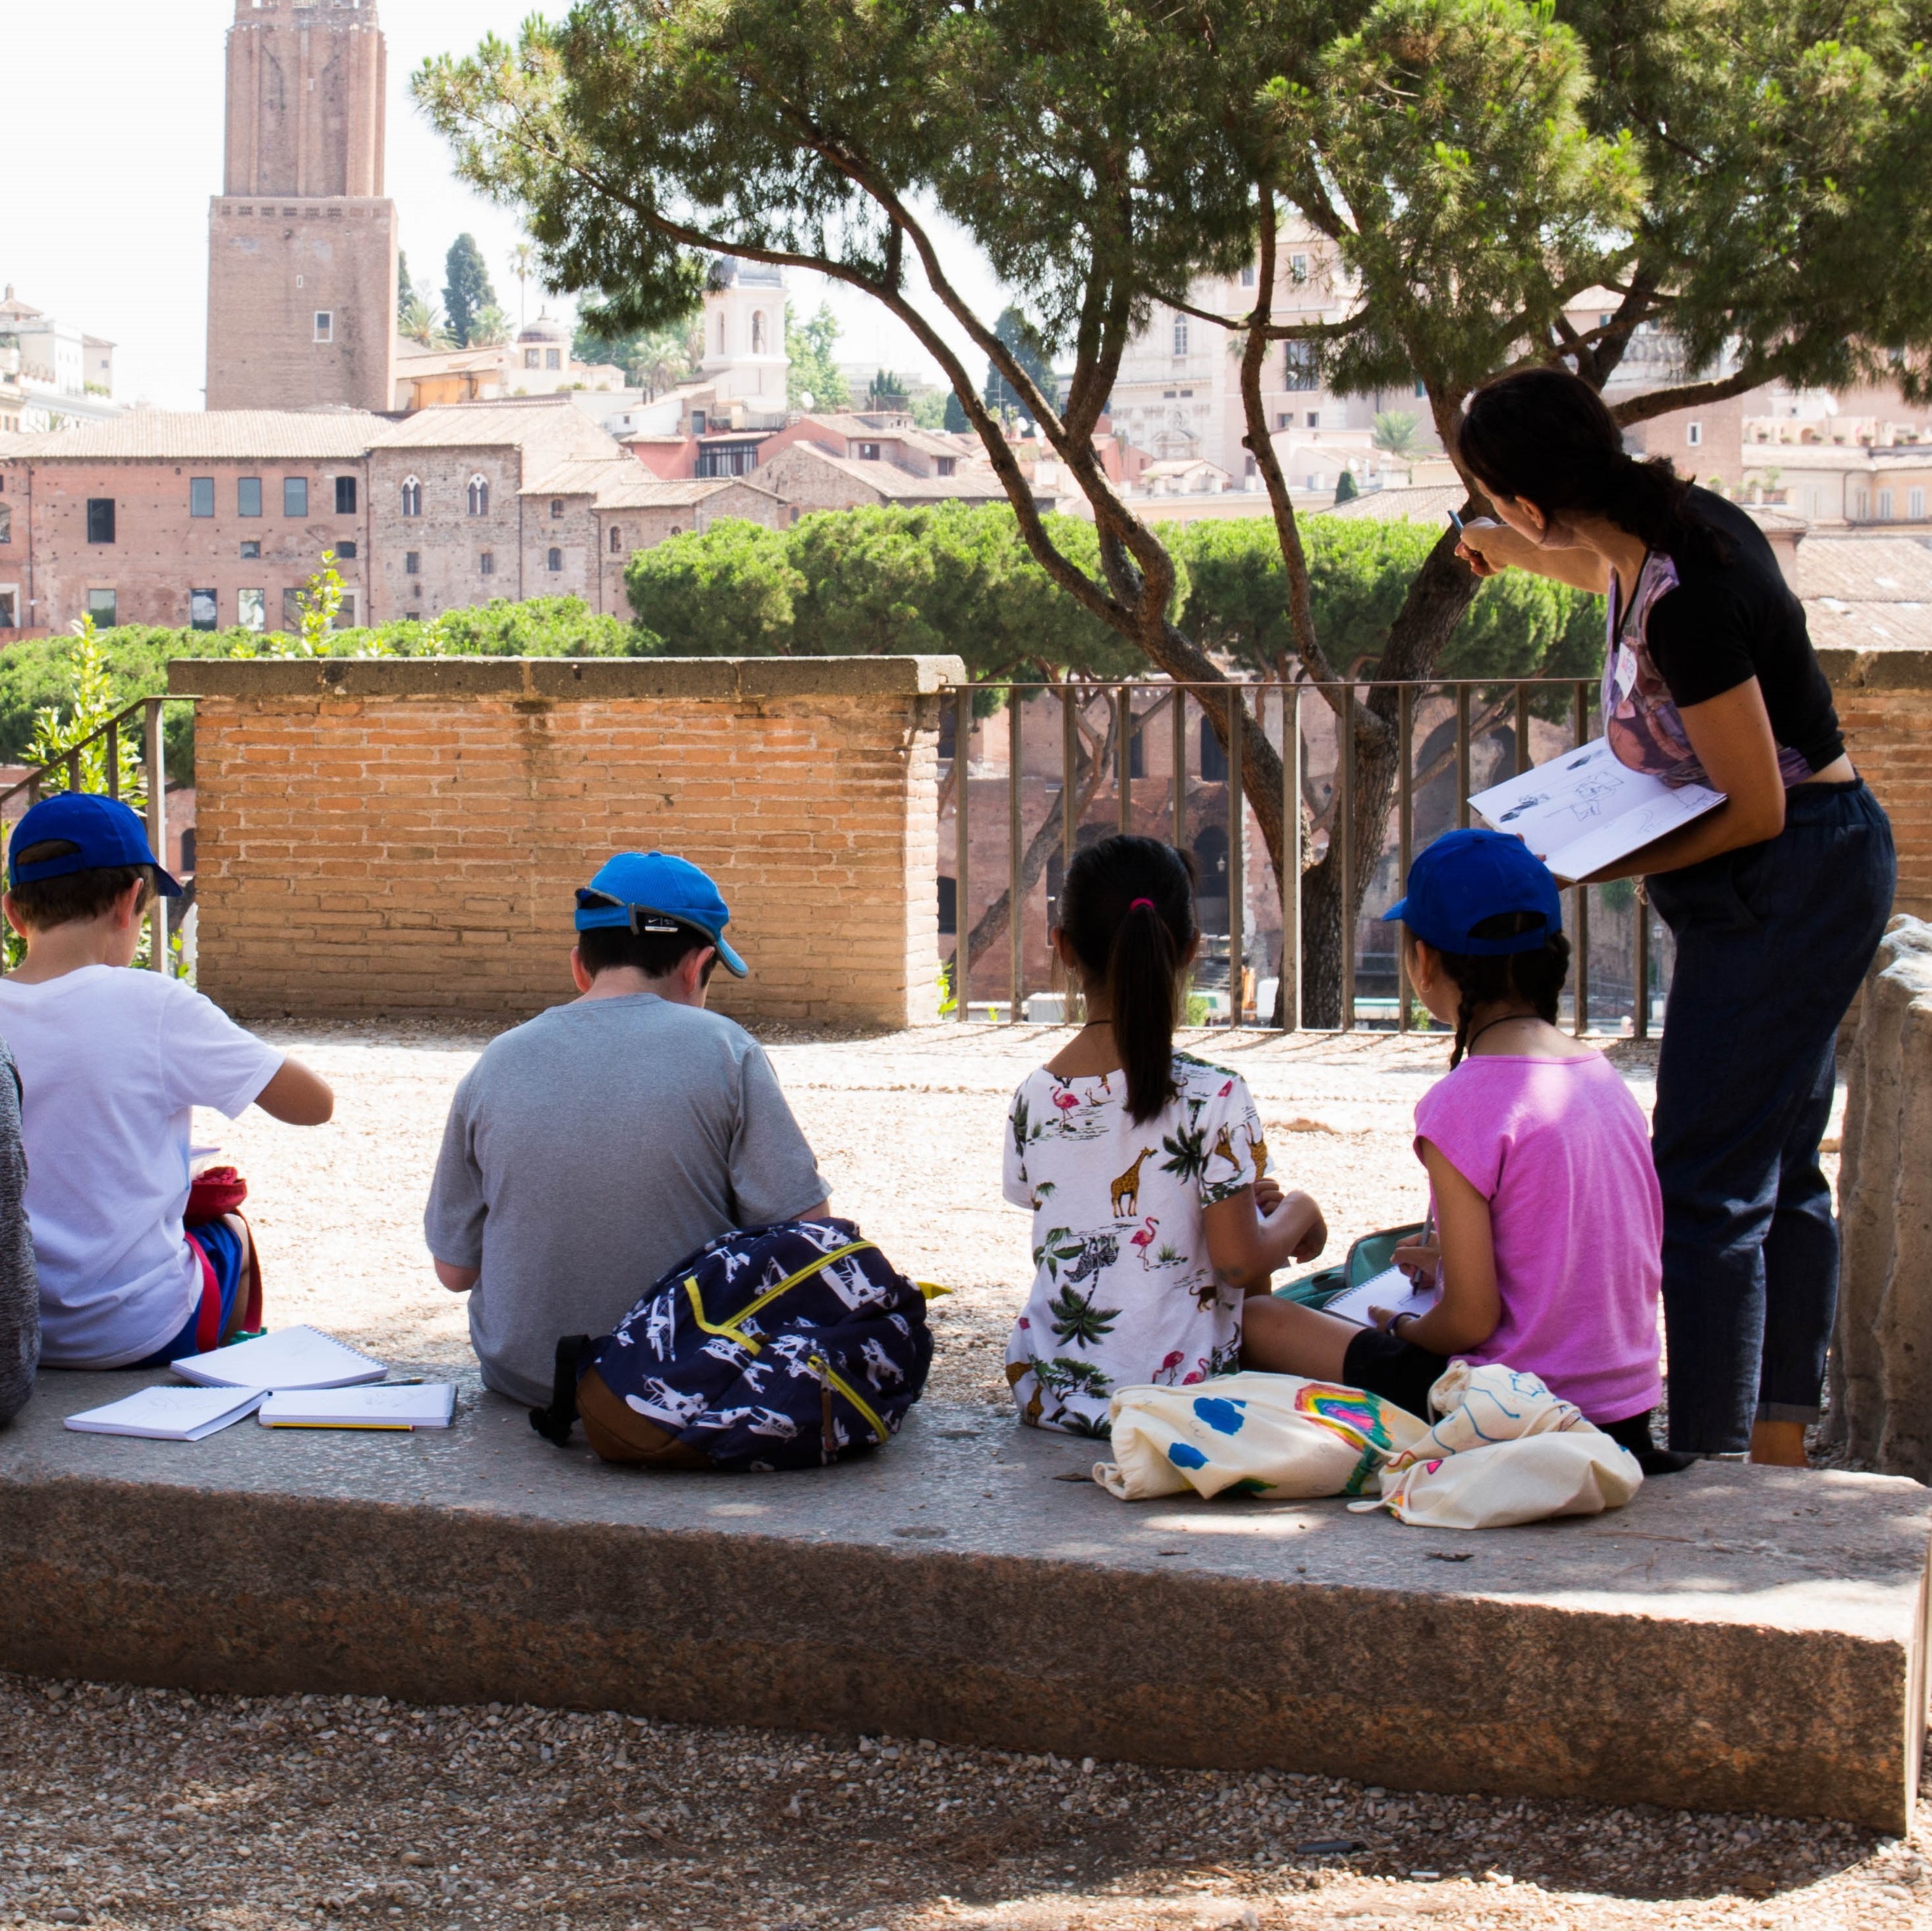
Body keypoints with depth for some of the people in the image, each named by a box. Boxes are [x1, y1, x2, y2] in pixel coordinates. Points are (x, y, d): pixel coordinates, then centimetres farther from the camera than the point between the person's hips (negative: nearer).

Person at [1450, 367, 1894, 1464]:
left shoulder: (1686, 600, -27)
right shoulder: (1672, 525, 1)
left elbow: (1757, 810, -22)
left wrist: (1618, 867, -9)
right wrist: (1527, 559, 46)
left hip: (1788, 879, -10)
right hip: (1822, 873, 10)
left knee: (1707, 1188, -9)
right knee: (1783, 1178, 15)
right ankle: (1780, 1451, 24)